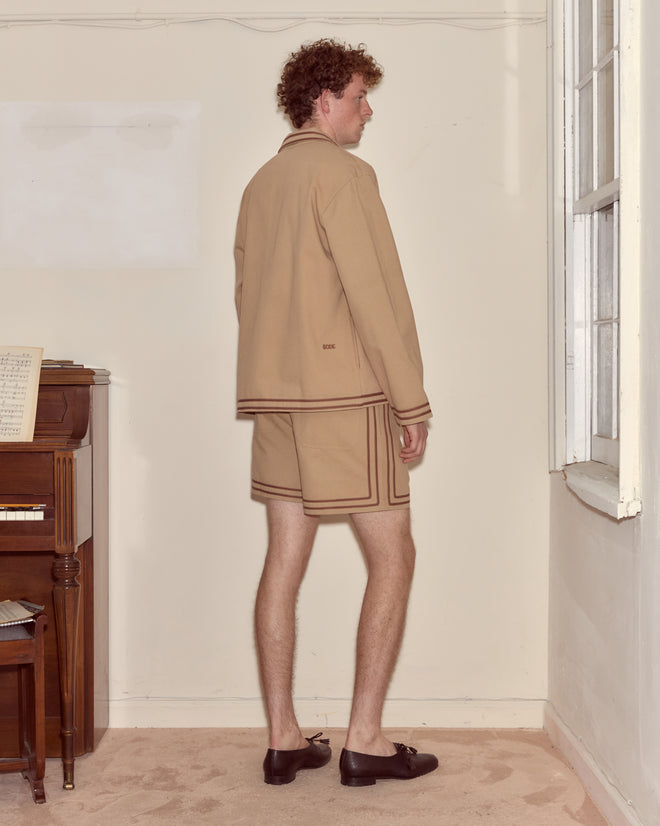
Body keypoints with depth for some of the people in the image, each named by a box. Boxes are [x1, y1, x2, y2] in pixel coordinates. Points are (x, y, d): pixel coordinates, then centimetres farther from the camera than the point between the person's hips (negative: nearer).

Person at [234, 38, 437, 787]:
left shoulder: (261, 184, 16)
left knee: (284, 563, 8)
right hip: (345, 395, -8)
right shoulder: (342, 173, -9)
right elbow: (376, 295, -15)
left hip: (275, 396, 8)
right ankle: (364, 741, 4)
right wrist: (412, 403, -11)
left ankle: (283, 739, 14)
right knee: (392, 561, 1)